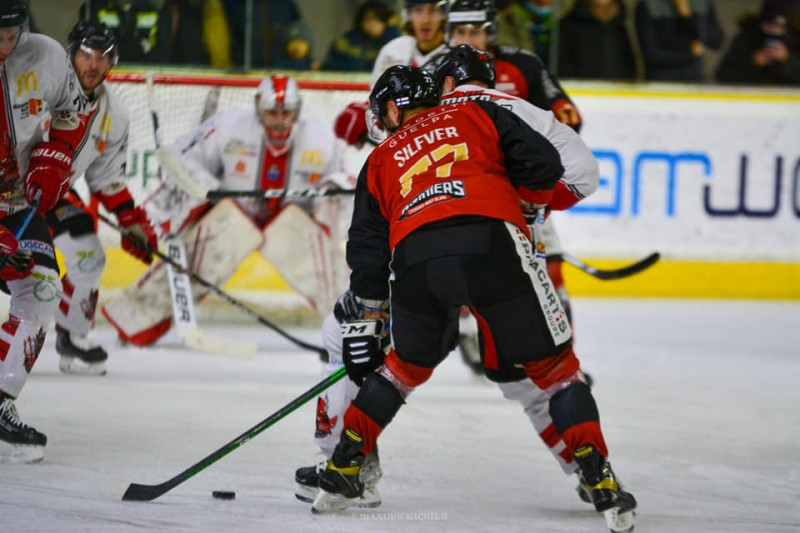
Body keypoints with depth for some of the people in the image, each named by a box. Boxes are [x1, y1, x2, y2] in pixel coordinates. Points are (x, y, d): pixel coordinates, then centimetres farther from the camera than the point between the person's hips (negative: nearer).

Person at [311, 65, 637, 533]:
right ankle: (600, 481, -1)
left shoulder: (382, 160, 30)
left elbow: (367, 245, 26)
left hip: (414, 258, 2)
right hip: (493, 242, -2)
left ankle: (342, 471, 28)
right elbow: (543, 164, 14)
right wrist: (528, 213, 31)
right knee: (554, 364, 10)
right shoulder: (478, 115, 27)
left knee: (408, 364, 29)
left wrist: (367, 324, 30)